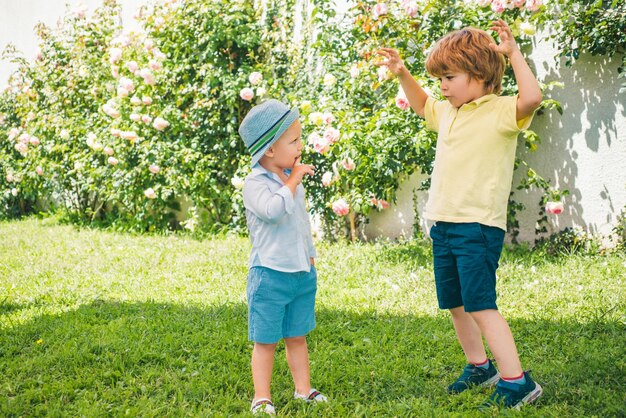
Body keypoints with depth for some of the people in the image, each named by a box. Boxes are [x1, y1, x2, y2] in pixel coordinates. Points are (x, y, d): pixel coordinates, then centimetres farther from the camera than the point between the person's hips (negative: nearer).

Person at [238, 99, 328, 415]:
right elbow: (275, 210, -35)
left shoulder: (292, 179, 9)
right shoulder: (255, 183, -15)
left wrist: (310, 257, 23)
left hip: (302, 272, 7)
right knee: (266, 340, 3)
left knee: (297, 336, 16)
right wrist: (293, 181, -23)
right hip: (270, 274, -7)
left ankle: (303, 388, 26)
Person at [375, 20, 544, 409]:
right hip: (443, 225, 9)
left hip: (478, 226, -9)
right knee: (455, 304, 17)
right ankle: (479, 366, 35)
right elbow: (421, 104, 36)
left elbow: (532, 98, -32)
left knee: (480, 305, -13)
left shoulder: (500, 111, -11)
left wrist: (514, 53, -27)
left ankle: (517, 382, -7)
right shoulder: (448, 113, 15)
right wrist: (403, 74, 23)